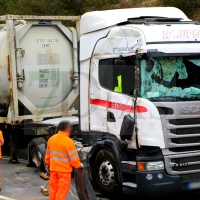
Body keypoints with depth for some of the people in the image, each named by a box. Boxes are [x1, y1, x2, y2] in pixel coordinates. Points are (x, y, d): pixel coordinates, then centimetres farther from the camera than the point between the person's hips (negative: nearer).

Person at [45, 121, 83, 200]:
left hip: (53, 168, 6)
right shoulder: (68, 141, -21)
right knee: (62, 191, 3)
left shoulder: (51, 139, 0)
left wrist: (48, 164, 25)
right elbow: (74, 158, -17)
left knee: (53, 188, 17)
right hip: (64, 170, -6)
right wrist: (79, 165, 0)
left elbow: (48, 154, 11)